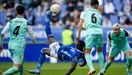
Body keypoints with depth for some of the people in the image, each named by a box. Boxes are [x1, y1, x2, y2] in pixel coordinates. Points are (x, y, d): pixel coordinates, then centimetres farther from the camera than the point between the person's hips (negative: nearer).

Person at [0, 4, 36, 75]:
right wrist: (34, 41, 32)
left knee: (20, 63, 25)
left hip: (11, 46, 5)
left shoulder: (11, 21, 3)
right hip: (19, 47, -5)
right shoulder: (26, 23, -3)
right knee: (16, 68, -10)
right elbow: (31, 35, 9)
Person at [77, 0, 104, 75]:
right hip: (99, 32, 3)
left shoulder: (84, 12, 11)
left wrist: (78, 35, 8)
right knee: (100, 51, 22)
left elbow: (80, 24, 5)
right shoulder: (99, 14, 21)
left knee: (87, 52, 0)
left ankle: (91, 68, -22)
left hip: (90, 32, -3)